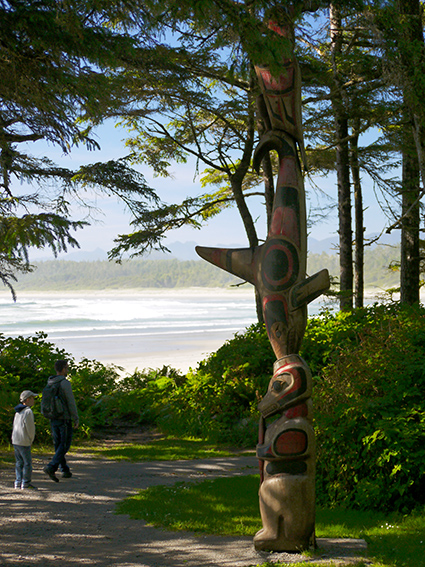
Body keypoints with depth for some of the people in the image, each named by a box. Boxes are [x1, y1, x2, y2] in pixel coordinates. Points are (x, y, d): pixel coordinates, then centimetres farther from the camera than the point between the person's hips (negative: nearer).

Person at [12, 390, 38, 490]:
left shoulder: (18, 411, 12)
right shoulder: (28, 412, -15)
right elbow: (30, 428, -15)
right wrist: (31, 440, 0)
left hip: (15, 440, 9)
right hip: (24, 442, -9)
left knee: (19, 462, 13)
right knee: (27, 462, -1)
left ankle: (18, 482, 15)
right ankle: (25, 483, 1)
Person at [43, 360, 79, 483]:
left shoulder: (49, 383, 8)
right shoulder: (65, 383, -15)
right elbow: (71, 403, -15)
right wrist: (76, 419, -7)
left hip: (53, 419, 7)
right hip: (64, 419, -7)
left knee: (58, 445, 12)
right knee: (65, 445, -3)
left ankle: (64, 470, 16)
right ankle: (51, 467, -17)